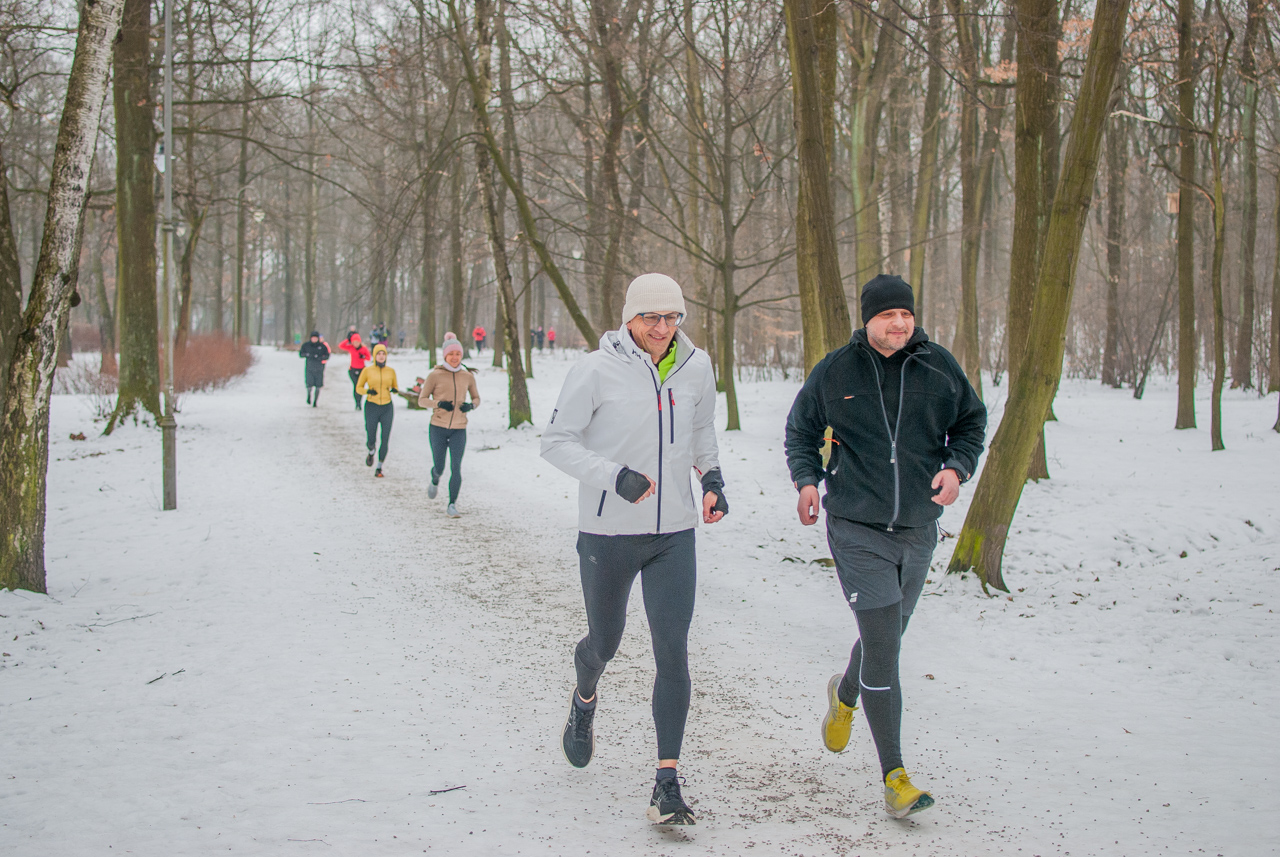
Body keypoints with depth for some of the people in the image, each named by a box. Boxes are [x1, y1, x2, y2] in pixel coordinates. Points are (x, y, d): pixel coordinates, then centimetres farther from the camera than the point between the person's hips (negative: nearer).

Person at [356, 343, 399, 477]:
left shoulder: (391, 371, 4)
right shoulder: (367, 370, -2)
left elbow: (395, 388, 15)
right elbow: (358, 388, 4)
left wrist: (394, 390, -9)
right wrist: (368, 391, -16)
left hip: (387, 408, 1)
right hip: (371, 407, -1)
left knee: (385, 440, -3)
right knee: (371, 439, 1)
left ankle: (379, 468, 9)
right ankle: (371, 453, 37)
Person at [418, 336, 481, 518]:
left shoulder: (468, 376, 4)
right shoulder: (435, 375, -4)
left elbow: (476, 398, 16)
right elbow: (422, 399, 0)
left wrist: (471, 405, -7)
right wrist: (439, 404, -18)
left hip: (459, 429, 1)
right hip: (438, 427, -1)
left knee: (456, 467, -10)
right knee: (439, 467, 6)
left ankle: (452, 505, -3)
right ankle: (435, 482, 43)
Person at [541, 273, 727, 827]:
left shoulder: (696, 367, 2)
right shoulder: (597, 370, -12)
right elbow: (556, 441, -9)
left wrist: (712, 476, 5)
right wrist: (614, 476, -21)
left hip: (674, 534, 2)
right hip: (608, 533, -2)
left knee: (673, 652, -7)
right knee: (604, 644, 14)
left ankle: (667, 781, -1)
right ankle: (584, 699, 51)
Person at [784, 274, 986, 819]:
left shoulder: (939, 367, 0)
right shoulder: (835, 371, -3)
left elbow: (972, 422, 13)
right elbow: (801, 429, 11)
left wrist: (957, 466, -6)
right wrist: (806, 478, -7)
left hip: (918, 529, 3)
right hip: (857, 531, -3)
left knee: (887, 638, 19)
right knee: (882, 647, -12)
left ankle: (845, 695, 54)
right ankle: (894, 777, -6)